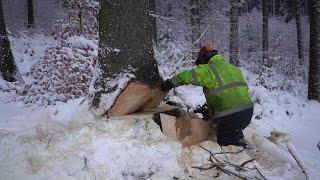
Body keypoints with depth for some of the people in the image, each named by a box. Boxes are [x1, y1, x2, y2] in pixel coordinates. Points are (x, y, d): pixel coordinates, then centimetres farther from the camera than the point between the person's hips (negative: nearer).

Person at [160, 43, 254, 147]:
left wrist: (170, 83, 1)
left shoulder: (208, 70, -5)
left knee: (225, 145, 14)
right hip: (248, 111, 7)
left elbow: (187, 76, -16)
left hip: (229, 117, -7)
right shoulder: (234, 69, 20)